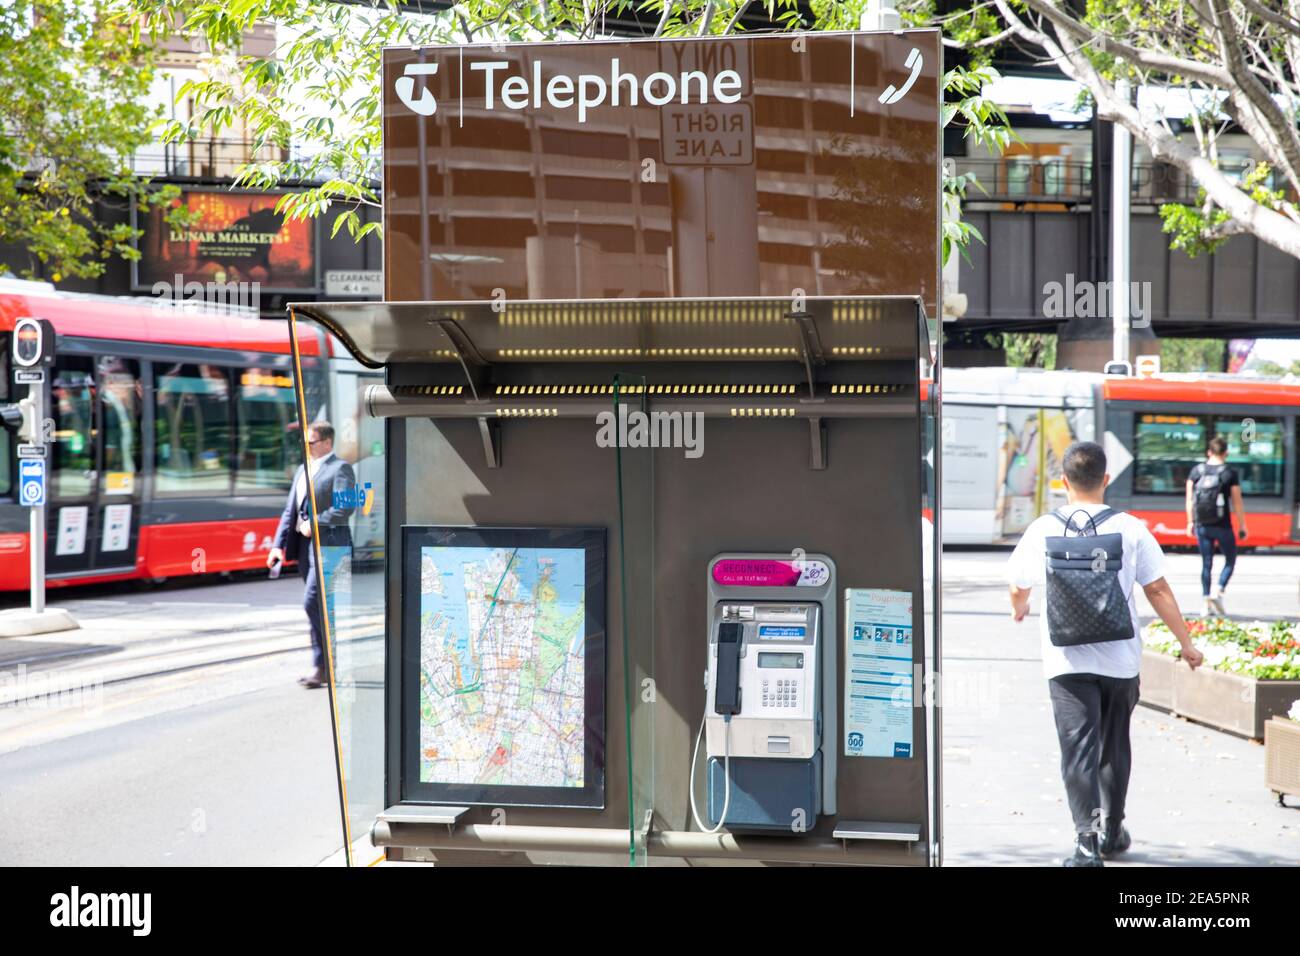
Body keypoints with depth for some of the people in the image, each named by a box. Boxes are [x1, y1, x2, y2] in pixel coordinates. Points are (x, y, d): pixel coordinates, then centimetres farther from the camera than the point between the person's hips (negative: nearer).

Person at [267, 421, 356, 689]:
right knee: (320, 607, 11)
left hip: (328, 544, -8)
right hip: (306, 545, 8)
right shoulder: (303, 470, 19)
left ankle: (323, 668, -10)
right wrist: (279, 545, 8)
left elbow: (345, 508, -18)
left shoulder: (340, 468, -6)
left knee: (313, 604, -15)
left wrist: (314, 523, -18)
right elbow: (290, 511, 17)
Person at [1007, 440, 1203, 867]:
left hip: (1067, 660, -1)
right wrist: (1186, 643, 8)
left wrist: (1019, 609, 36)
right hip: (1120, 659, 1)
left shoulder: (1044, 529, -1)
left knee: (1078, 749, -4)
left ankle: (1087, 839, -16)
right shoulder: (1129, 528, -3)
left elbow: (1018, 585, 13)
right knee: (1114, 747, 18)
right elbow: (1158, 589, -2)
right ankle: (1111, 831, 29)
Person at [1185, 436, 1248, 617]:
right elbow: (1237, 502, -6)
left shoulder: (1196, 471, 3)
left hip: (1201, 526, 3)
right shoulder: (1230, 473, -6)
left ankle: (1207, 603, 8)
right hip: (1222, 526, -3)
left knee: (1206, 563, 10)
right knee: (1230, 560, 14)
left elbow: (1189, 499, 4)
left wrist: (1190, 522, 13)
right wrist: (1242, 526, 2)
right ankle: (1218, 592, -5)